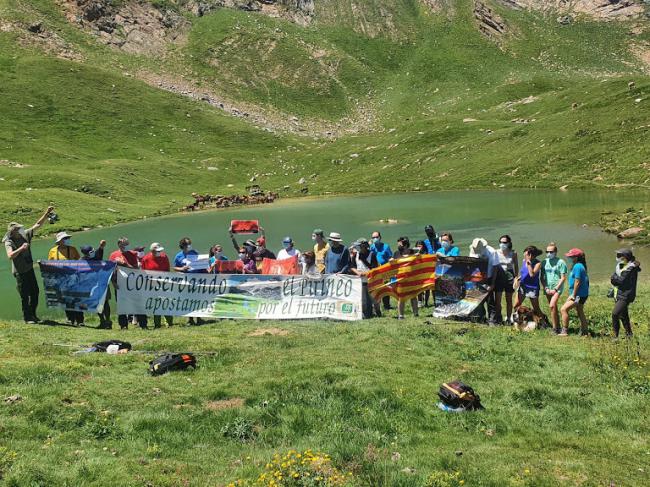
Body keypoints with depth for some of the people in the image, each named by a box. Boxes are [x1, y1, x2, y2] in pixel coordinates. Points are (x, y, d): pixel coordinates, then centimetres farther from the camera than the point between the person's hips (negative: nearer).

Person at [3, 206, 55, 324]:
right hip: (20, 272, -6)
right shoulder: (8, 242, -14)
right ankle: (27, 318, 10)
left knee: (35, 292, 11)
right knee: (25, 295, -1)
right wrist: (21, 248, -42)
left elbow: (38, 225, 2)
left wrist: (46, 213, -6)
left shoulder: (25, 235, 1)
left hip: (29, 269, 6)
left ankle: (33, 315, 24)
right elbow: (10, 255, -32)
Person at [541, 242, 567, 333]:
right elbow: (542, 277, 11)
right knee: (554, 308, 11)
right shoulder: (544, 262, 8)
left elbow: (563, 278, -7)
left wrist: (555, 289, -13)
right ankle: (558, 326, 21)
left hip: (557, 288, -5)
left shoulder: (560, 262, -6)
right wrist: (546, 288, -2)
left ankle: (555, 328, -14)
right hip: (547, 289, 5)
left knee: (552, 306, -20)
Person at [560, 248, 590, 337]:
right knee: (580, 313, 19)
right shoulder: (580, 266, 13)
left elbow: (577, 282, -20)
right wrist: (572, 294, 19)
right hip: (582, 294, 11)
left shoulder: (577, 266, -18)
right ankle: (584, 332, 28)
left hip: (579, 295, -11)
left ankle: (564, 331, -9)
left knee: (564, 309, -11)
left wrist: (573, 295, -17)